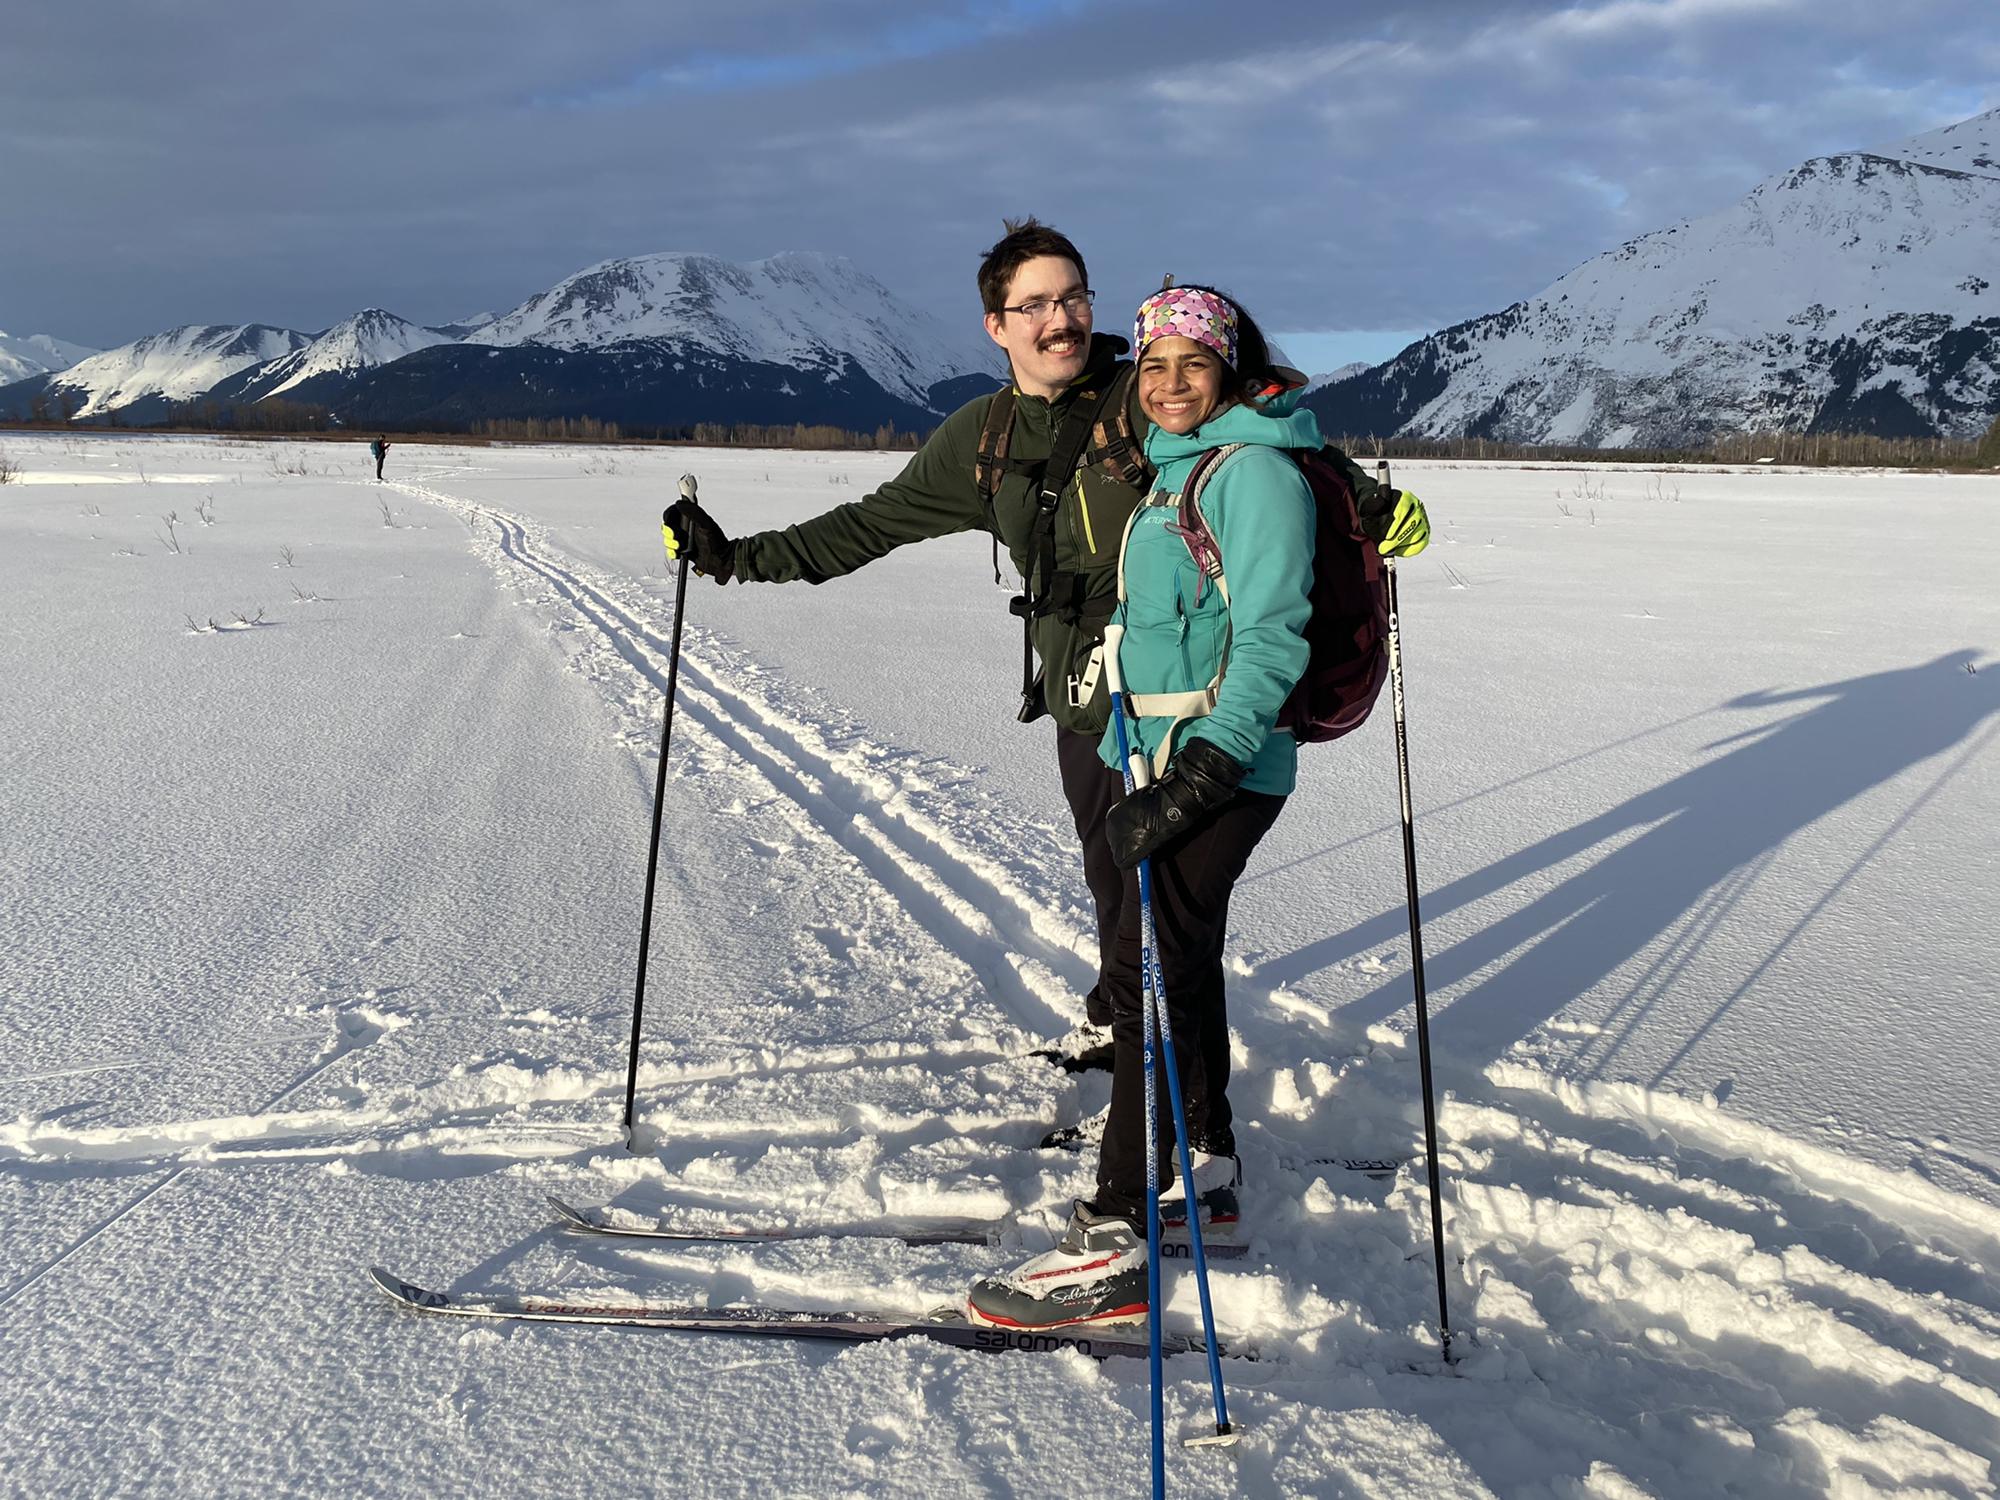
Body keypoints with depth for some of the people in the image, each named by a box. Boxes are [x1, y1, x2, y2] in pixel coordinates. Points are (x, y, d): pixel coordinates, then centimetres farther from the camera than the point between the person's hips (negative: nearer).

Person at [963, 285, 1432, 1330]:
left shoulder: (1256, 471, -12)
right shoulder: (1178, 469, 14)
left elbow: (1269, 643, -19)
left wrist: (1191, 785, -26)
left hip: (1223, 772, -9)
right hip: (1166, 759, 9)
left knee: (1147, 976, -11)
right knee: (1181, 960, 16)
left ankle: (1113, 1248, -5)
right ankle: (1208, 1169, 32)